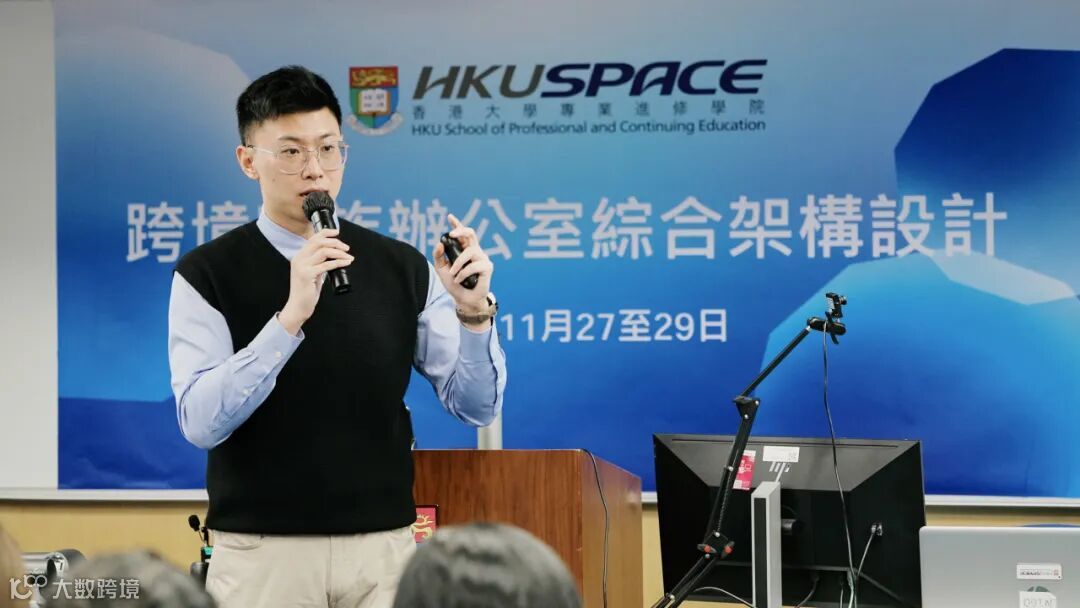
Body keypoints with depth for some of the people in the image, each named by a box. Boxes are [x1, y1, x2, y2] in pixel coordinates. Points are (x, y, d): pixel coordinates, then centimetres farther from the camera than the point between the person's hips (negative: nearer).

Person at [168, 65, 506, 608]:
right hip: (262, 553, -2)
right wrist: (290, 316, -23)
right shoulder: (208, 276, -2)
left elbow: (476, 406, 5)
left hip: (382, 548, 2)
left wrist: (473, 312, -13)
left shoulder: (402, 269, 5)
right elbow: (200, 421, -13)